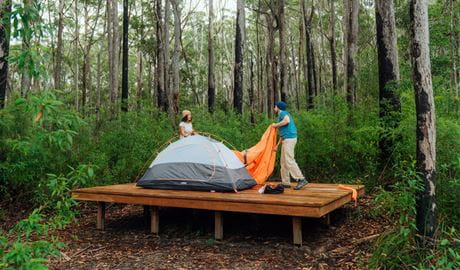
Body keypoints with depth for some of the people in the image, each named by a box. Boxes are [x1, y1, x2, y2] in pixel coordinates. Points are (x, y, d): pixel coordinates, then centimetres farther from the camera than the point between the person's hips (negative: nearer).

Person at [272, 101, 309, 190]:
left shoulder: (282, 113, -4)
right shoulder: (284, 114, 25)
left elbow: (287, 120, -27)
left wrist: (276, 125, -14)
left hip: (289, 139, -10)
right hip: (286, 139, 10)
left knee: (289, 160, -15)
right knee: (284, 161, 11)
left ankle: (301, 179, -15)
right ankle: (286, 182, 14)